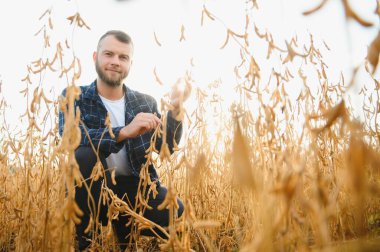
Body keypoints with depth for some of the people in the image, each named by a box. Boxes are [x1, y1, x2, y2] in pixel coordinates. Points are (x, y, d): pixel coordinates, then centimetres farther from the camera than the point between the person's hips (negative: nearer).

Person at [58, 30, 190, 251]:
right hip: (92, 188, -1)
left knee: (175, 213, -24)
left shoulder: (145, 103, 7)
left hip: (132, 186, 2)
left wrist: (175, 110, -18)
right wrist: (123, 132, -35)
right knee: (83, 155, -32)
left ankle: (125, 225, 8)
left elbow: (166, 148, -1)